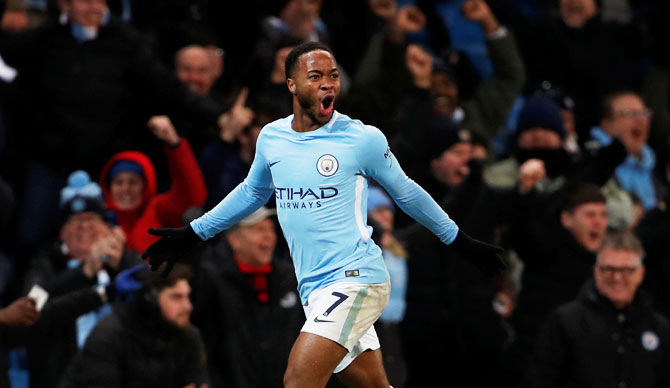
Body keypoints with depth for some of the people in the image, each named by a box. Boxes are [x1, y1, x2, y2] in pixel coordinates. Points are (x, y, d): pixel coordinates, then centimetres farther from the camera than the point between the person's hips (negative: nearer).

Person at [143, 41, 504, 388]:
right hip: (316, 293, 6)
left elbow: (406, 192, 10)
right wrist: (192, 234, 31)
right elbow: (251, 192, 28)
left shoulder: (362, 138, -4)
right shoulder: (271, 138, 9)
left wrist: (461, 241, 19)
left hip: (355, 278, -6)